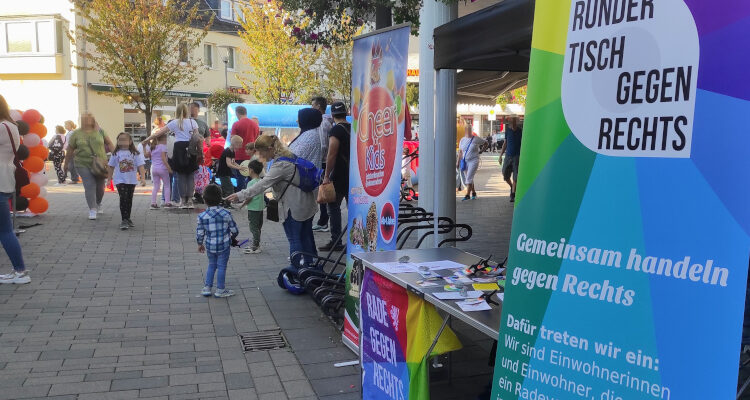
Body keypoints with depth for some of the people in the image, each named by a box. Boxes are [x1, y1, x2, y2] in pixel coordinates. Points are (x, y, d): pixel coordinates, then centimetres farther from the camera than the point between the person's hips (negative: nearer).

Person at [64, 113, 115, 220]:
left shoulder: (100, 131, 4)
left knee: (100, 187, 8)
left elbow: (109, 143, 9)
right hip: (83, 164, -1)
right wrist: (66, 164, 11)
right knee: (89, 185, -12)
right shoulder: (76, 134, 2)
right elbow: (70, 150, 8)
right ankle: (92, 209, -9)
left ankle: (98, 204, 36)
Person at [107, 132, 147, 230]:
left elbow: (140, 166, -6)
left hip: (132, 180, 2)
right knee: (123, 199, -14)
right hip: (120, 180, -2)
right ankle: (124, 220, -13)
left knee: (129, 200, 13)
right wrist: (109, 179, 11)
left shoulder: (135, 153, -2)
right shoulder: (116, 154, 1)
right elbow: (111, 167, 9)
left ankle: (127, 218, 28)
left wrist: (143, 178, -15)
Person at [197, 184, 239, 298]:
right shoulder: (226, 214, -13)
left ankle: (207, 288, 23)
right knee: (221, 267, 9)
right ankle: (220, 290, 16)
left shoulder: (202, 216, -10)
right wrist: (233, 237, 16)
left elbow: (199, 233, -3)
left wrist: (200, 244, 15)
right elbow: (234, 230, -6)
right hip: (224, 246, -2)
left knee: (211, 265, 20)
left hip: (209, 246, 2)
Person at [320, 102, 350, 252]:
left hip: (340, 175, -7)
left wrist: (327, 176, -15)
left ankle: (336, 242, -1)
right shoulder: (353, 128, 10)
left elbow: (332, 155, -18)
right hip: (354, 175, 7)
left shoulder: (336, 130, -12)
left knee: (334, 207, -1)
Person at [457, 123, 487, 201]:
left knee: (469, 178, -15)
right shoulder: (462, 140, 8)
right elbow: (460, 152, 11)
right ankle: (473, 193, 28)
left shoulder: (476, 139, -4)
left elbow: (485, 143, 11)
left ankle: (467, 195, -16)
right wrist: (458, 161, 7)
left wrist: (480, 150, 7)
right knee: (468, 178, 11)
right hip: (465, 161, 5)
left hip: (473, 160, -5)